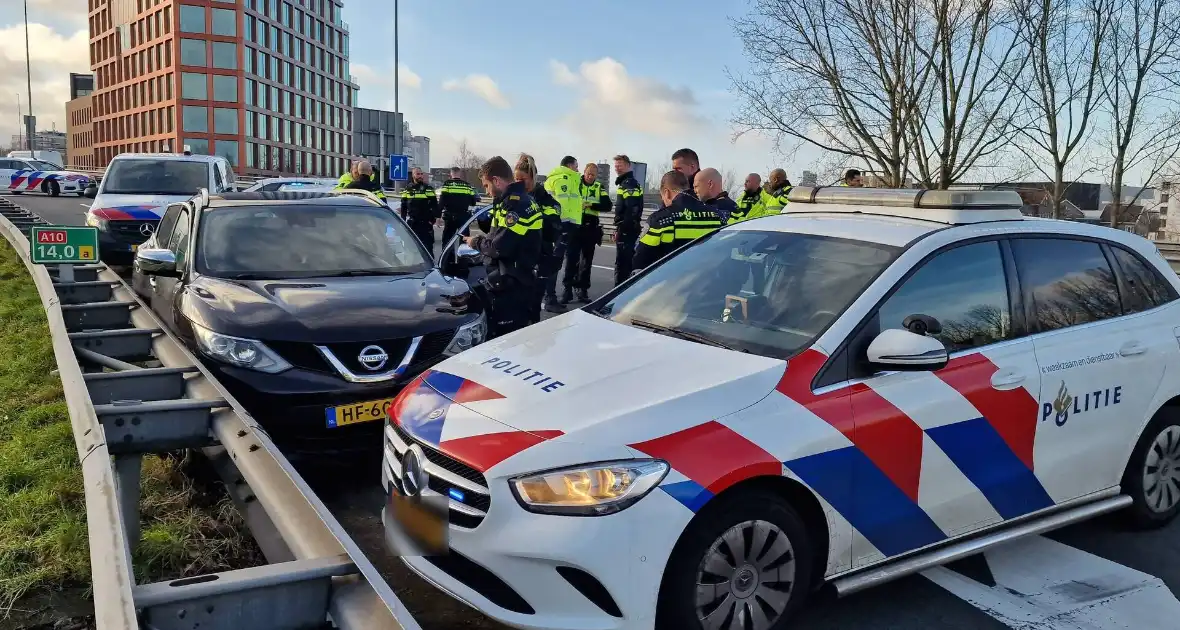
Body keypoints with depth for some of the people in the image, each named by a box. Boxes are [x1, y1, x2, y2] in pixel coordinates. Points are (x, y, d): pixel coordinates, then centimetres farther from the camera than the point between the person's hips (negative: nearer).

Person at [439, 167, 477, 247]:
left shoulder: (446, 184, -3)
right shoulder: (467, 185, 5)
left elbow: (441, 201, -10)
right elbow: (473, 202, 7)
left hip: (450, 217, -2)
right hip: (464, 216, 2)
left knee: (447, 240, 5)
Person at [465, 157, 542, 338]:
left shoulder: (516, 203, -17)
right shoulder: (516, 200, 16)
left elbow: (500, 247, -23)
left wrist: (477, 242, -6)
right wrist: (483, 239, 5)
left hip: (512, 285, -10)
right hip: (514, 281, 10)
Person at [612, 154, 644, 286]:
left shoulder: (629, 184, -14)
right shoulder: (626, 183, 20)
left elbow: (632, 209, -24)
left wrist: (621, 229, -22)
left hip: (627, 229, -11)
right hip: (629, 228, 11)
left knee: (621, 263, -10)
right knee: (626, 262, 16)